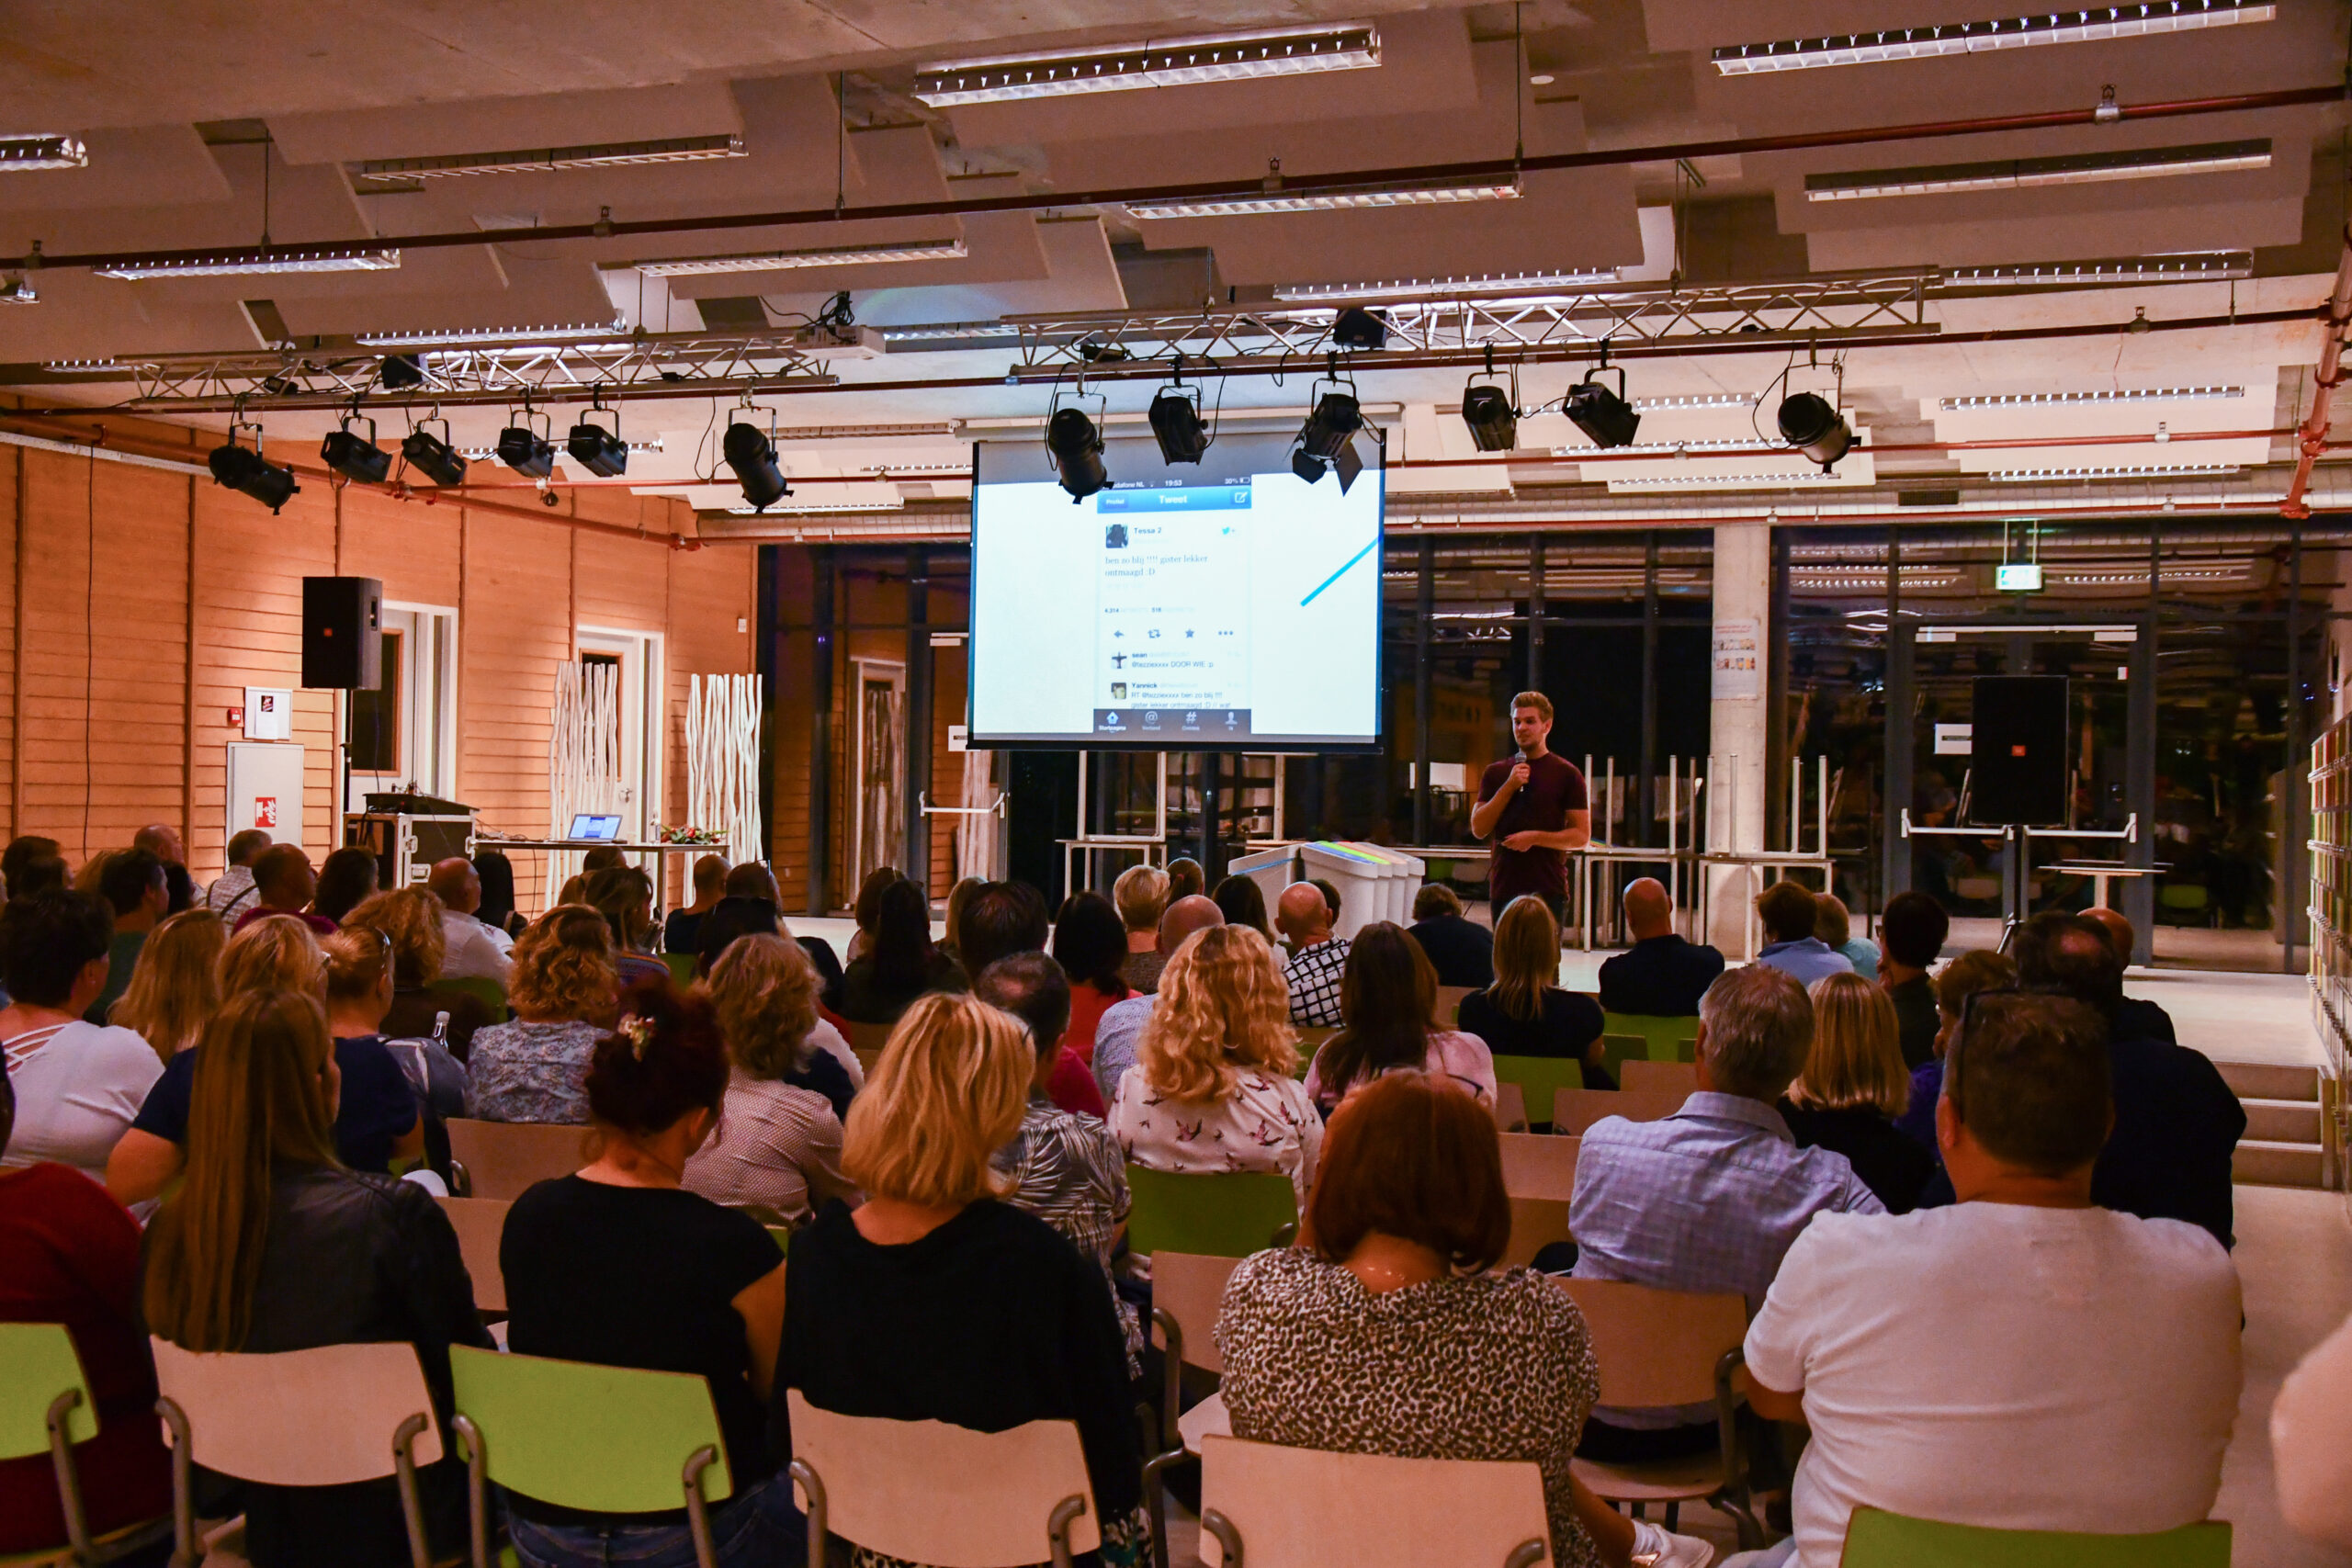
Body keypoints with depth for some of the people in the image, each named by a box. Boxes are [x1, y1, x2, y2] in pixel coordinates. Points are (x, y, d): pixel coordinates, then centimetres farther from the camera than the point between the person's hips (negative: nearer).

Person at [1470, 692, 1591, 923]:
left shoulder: (1566, 774, 2)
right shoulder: (1495, 773, 12)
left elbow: (1582, 836, -1)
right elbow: (1478, 829, 3)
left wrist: (1535, 837, -14)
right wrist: (1509, 787, -7)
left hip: (1549, 890, -3)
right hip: (1503, 887, 3)